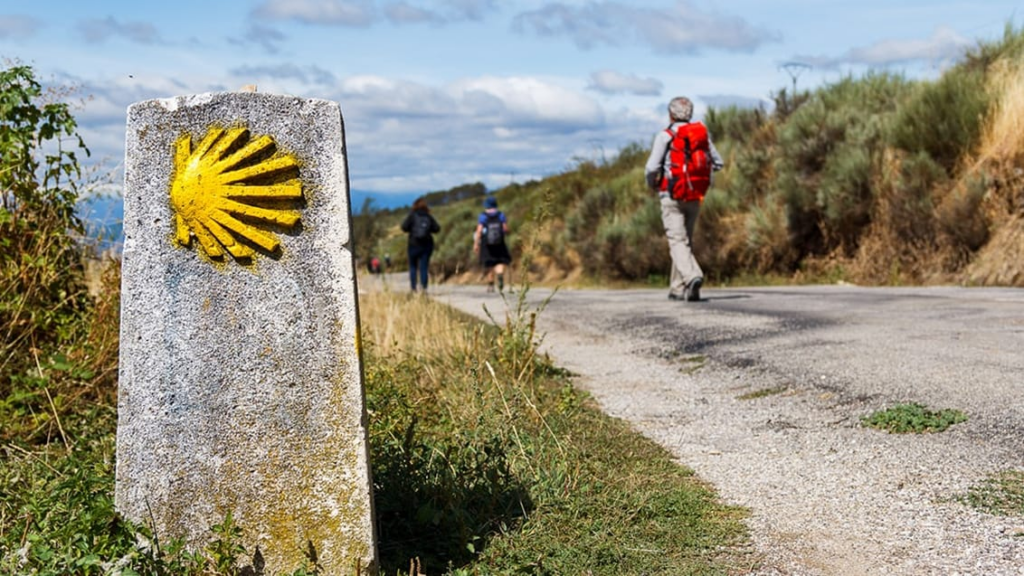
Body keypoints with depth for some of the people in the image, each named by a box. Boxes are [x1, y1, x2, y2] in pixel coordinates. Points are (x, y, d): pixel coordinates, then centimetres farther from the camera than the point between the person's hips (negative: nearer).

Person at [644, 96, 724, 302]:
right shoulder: (702, 134, 6)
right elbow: (717, 163, 11)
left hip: (672, 196, -5)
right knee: (686, 240, 16)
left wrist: (652, 184, 6)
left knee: (678, 242, -9)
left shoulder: (664, 136, -8)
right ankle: (678, 289, 20)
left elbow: (652, 167, -14)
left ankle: (693, 277, -32)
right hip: (695, 197, 5)